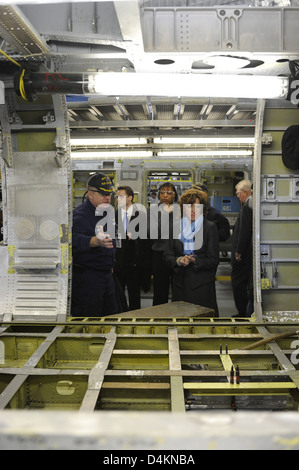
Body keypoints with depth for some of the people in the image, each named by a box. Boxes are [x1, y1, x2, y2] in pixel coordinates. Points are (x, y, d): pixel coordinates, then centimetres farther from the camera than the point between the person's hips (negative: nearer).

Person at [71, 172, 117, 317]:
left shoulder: (106, 212, 12)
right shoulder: (81, 214, -17)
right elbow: (75, 239, -37)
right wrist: (96, 241, -55)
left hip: (106, 275, 9)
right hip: (86, 276, -9)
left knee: (111, 315, 15)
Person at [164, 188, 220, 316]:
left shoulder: (210, 227, 2)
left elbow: (213, 260, -2)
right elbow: (168, 255, 10)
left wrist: (195, 261, -16)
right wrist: (178, 261, -10)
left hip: (202, 286, -2)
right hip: (180, 283, 3)